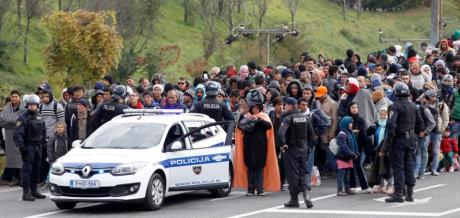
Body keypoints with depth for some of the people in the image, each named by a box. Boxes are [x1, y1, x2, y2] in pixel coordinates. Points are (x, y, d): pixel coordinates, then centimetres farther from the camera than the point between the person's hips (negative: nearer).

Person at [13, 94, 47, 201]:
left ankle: (34, 190, 22)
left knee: (36, 169, 12)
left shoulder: (39, 117, 14)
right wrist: (21, 145, -24)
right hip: (28, 147, -7)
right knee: (27, 169, -10)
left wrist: (44, 143, 17)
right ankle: (26, 193, -11)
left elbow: (43, 131, 24)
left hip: (38, 146, 7)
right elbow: (18, 133, -16)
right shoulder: (23, 118, -9)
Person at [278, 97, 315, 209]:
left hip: (291, 149, -5)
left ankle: (294, 199, 7)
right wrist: (309, 147, 14)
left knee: (292, 174, 2)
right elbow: (311, 134, 8)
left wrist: (284, 143, -15)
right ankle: (306, 192, -12)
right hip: (303, 149, 5)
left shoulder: (288, 118, -12)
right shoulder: (305, 117, 6)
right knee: (302, 173, 11)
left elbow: (281, 132, -27)